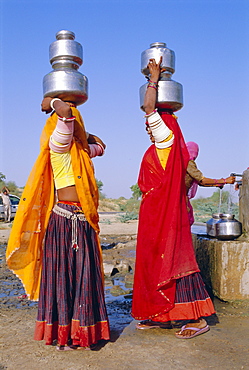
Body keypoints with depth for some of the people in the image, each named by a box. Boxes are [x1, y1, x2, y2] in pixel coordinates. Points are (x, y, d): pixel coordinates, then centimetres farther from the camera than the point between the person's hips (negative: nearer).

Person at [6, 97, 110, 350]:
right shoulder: (59, 144, -6)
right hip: (64, 218, -7)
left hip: (83, 222, 8)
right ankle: (63, 334, 12)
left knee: (82, 275, 8)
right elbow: (66, 112, -22)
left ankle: (80, 331, 18)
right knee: (63, 273, 0)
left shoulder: (78, 148, 17)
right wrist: (53, 102, 0)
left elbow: (99, 145, 36)